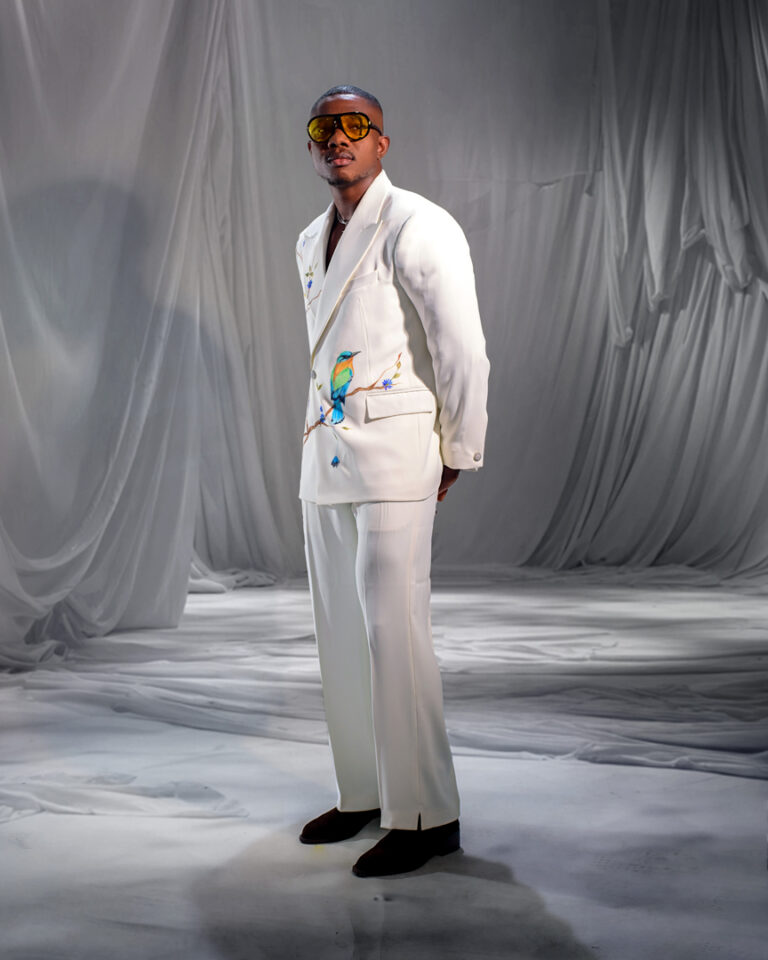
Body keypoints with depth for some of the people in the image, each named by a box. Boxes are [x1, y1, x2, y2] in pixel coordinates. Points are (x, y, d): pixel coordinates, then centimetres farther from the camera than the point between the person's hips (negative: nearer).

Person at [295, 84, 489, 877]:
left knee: (393, 631, -10)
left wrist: (458, 457, -7)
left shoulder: (417, 228, -9)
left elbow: (463, 349, -12)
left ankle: (425, 814, -1)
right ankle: (364, 790, 23)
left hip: (395, 455, -8)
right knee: (340, 632, 11)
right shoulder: (312, 243, 17)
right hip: (324, 456, 8)